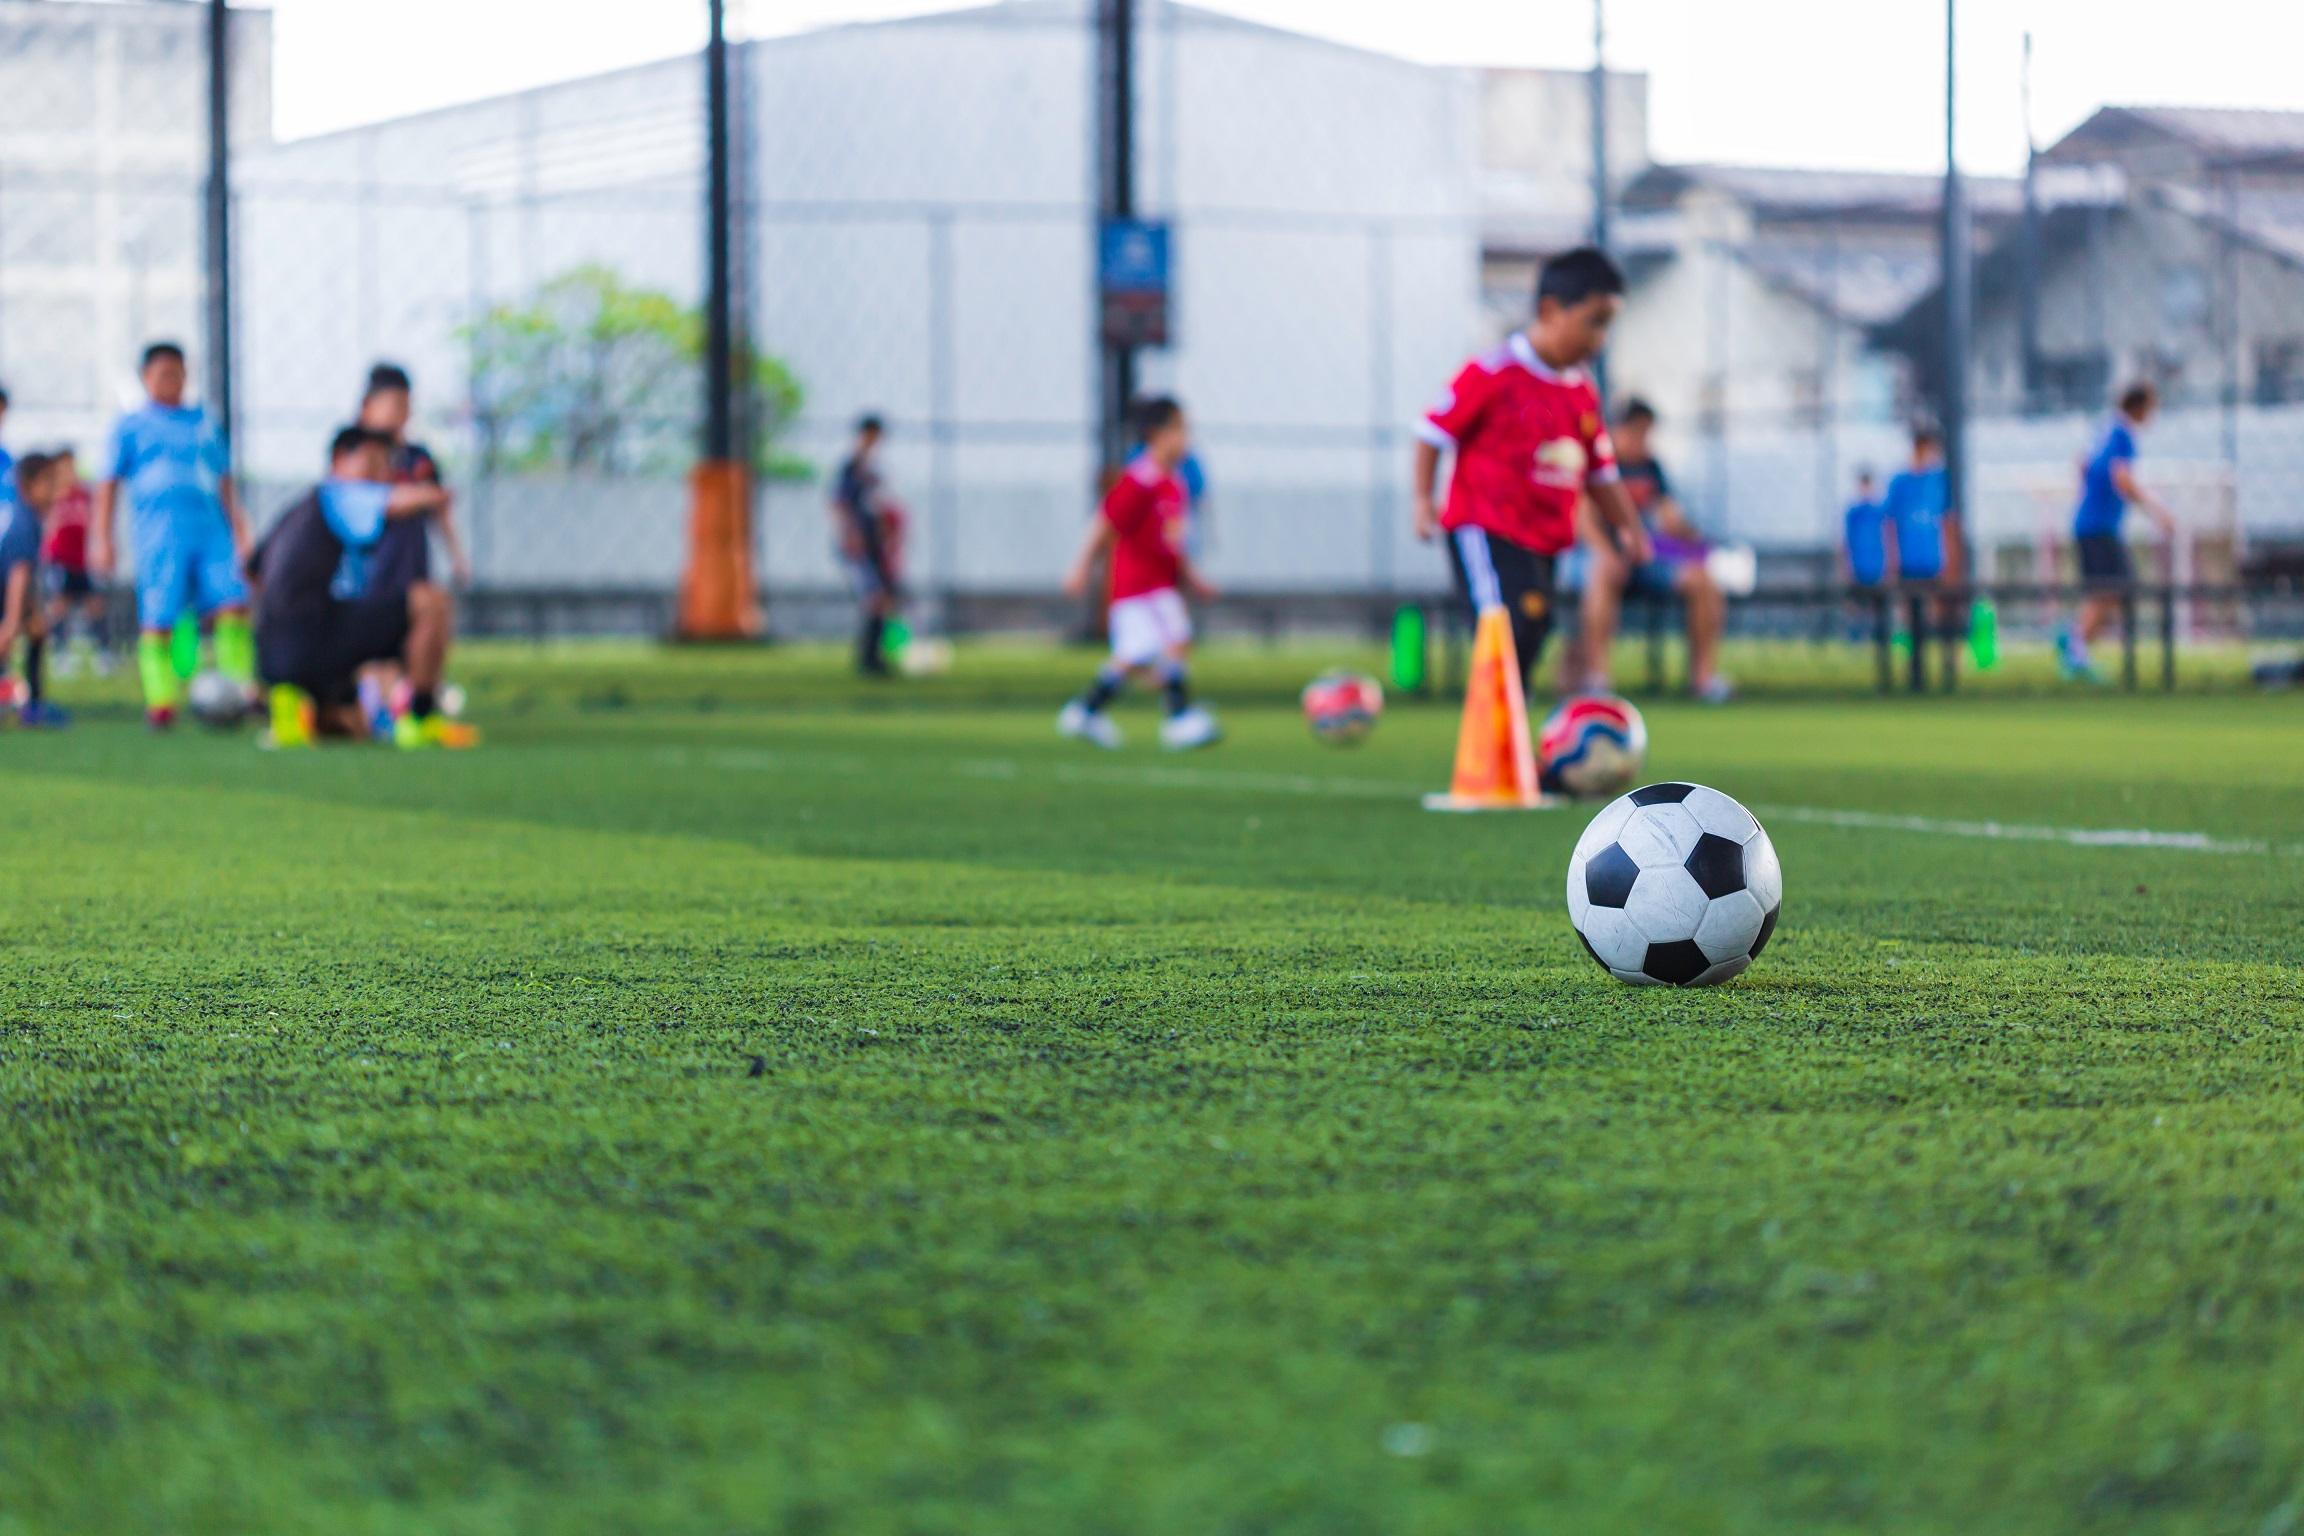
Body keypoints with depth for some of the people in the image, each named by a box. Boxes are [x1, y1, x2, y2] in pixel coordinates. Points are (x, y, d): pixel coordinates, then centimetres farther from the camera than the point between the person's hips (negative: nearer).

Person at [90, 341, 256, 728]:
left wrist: (239, 531, 20)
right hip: (158, 534, -3)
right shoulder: (132, 426, 11)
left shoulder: (205, 424, 20)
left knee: (233, 604, -12)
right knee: (157, 620, -6)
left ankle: (241, 689, -9)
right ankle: (160, 700, -2)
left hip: (211, 530, 3)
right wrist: (101, 539, -1)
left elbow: (224, 482, 26)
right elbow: (109, 484, 8)